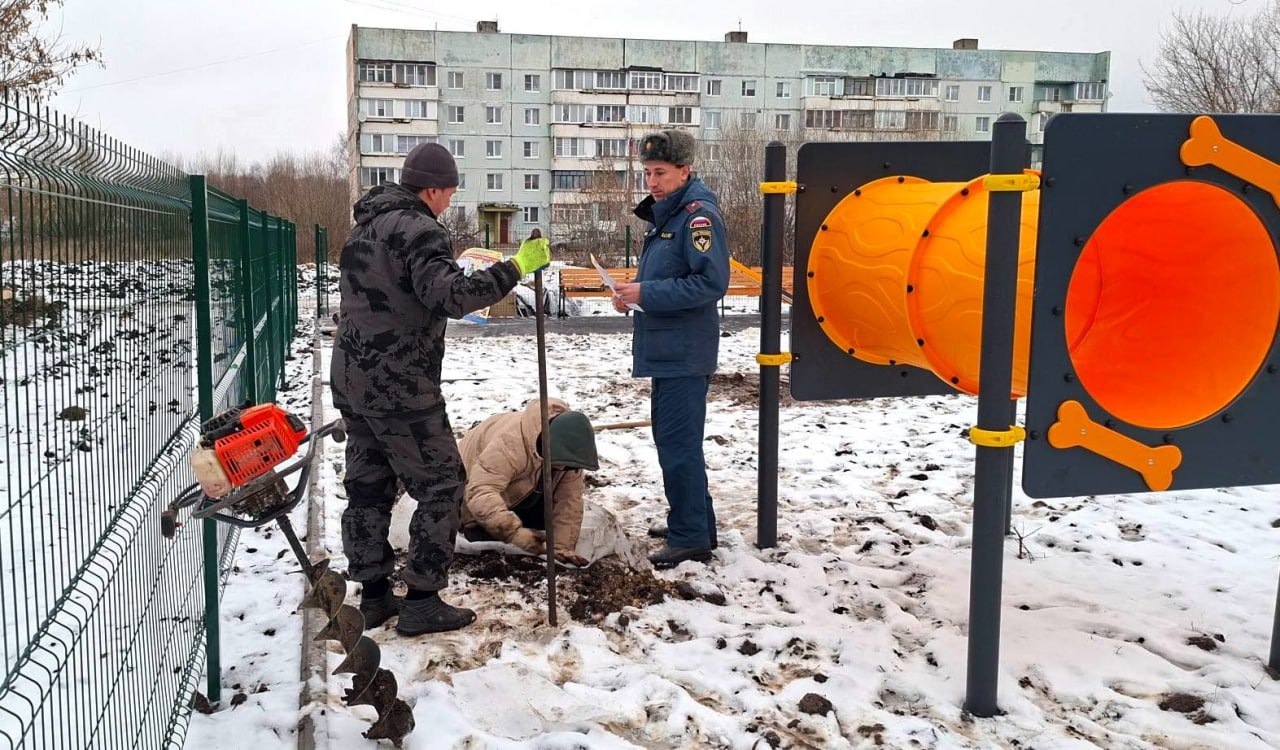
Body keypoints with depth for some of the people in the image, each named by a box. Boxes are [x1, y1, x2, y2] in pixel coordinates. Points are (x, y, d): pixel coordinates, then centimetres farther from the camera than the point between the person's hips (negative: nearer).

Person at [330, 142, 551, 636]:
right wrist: (516, 267, -29)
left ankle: (374, 595, 21)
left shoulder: (366, 224, 15)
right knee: (441, 485, 1)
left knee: (368, 484, 14)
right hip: (400, 387, -9)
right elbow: (450, 296, -30)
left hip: (350, 377, 9)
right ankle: (422, 602, 2)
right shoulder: (419, 230, -15)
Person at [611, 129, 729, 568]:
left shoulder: (699, 215, -14)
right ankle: (691, 522, 28)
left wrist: (646, 293, -21)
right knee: (670, 437, 17)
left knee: (679, 443, -7)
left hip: (685, 353, -10)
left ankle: (692, 538, 2)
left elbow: (711, 282, -23)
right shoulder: (666, 215, 15)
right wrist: (633, 293, 4)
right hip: (666, 349, 10)